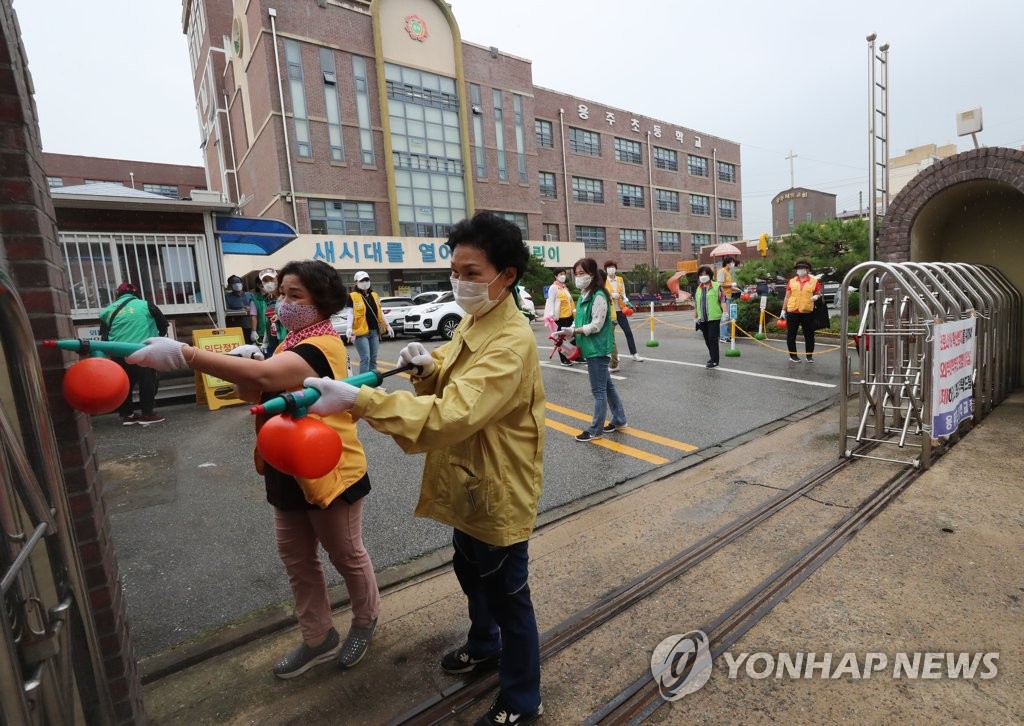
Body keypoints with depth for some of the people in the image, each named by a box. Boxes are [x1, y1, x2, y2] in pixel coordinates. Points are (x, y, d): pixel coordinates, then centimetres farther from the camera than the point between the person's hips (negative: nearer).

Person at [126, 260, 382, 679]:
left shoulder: (324, 346, -23)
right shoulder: (290, 344, 9)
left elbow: (264, 376, -39)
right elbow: (253, 392, 9)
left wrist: (184, 355, -40)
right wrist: (241, 363, -11)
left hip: (329, 471, -9)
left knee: (347, 556, 13)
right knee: (296, 558, 19)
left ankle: (365, 622, 39)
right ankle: (318, 638, 39)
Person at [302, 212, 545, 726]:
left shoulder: (512, 343, -28)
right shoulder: (471, 323, 3)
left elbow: (453, 414, -40)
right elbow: (450, 387, 12)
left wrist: (357, 400, -44)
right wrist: (428, 365, -10)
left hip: (497, 491, -9)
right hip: (468, 483, 10)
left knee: (507, 595, 12)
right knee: (470, 573, 30)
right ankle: (483, 644, 58)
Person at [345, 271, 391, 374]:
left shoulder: (375, 295, 15)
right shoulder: (353, 297, -4)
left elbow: (380, 312, 21)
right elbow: (350, 314, -9)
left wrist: (387, 326, 20)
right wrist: (349, 328, -23)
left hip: (375, 332, 6)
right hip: (361, 332, -6)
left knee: (373, 358, 12)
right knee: (365, 358, -12)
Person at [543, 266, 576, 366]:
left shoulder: (565, 287, 18)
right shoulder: (553, 287, -7)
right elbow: (551, 302, -13)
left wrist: (574, 310, 16)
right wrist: (551, 315, -22)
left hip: (569, 316, 8)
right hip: (560, 317, -8)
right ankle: (564, 360, 4)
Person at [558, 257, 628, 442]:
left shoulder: (598, 296, -15)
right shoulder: (584, 295, 12)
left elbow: (596, 325, -19)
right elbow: (579, 321, 12)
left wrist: (573, 331, -16)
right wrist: (567, 332, -5)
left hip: (598, 349, -9)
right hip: (591, 349, 9)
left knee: (599, 390, 0)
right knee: (606, 385, 18)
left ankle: (595, 430, 10)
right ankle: (619, 420, 32)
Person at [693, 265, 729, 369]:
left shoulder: (717, 286, -3)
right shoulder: (698, 289, 14)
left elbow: (723, 300, -8)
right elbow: (695, 304, 19)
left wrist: (725, 312, -17)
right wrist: (696, 317, 21)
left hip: (714, 318, -6)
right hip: (703, 319, 6)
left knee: (713, 339, -8)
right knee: (707, 340, 13)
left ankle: (714, 361, -3)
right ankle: (712, 356, 30)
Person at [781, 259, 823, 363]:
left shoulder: (814, 281, 4)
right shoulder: (791, 281, 8)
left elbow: (819, 294, 11)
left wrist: (816, 296, -13)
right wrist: (783, 310, 7)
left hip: (807, 312, -1)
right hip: (792, 312, 1)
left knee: (809, 334, 4)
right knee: (791, 334, 5)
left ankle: (809, 355, 14)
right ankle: (793, 355, 15)